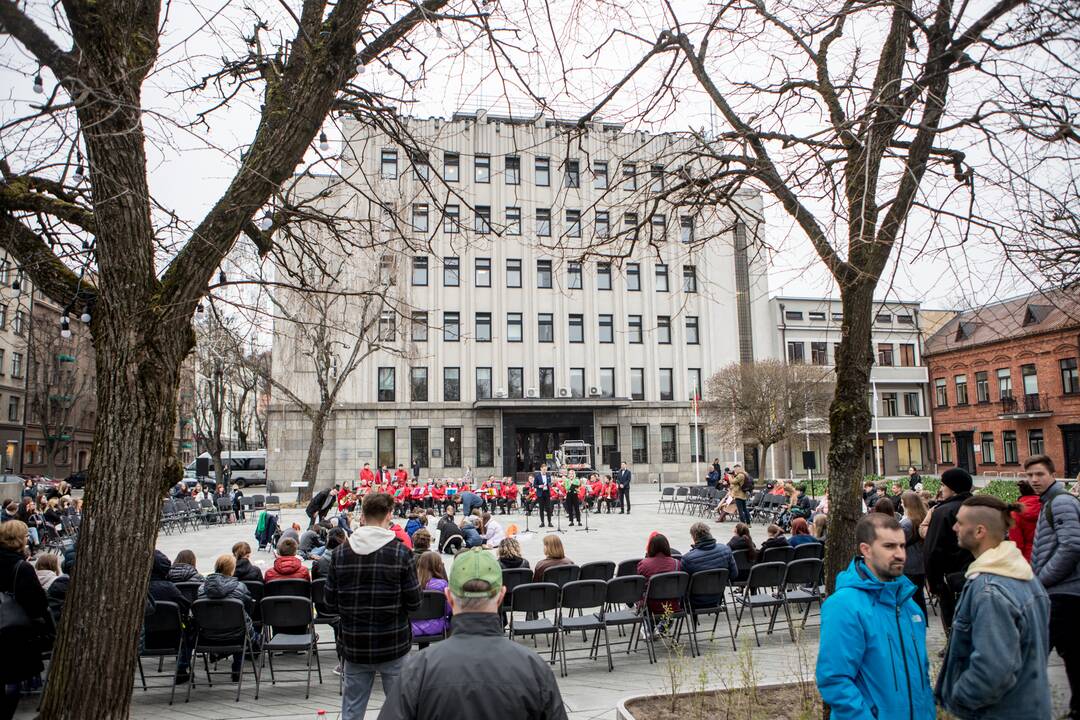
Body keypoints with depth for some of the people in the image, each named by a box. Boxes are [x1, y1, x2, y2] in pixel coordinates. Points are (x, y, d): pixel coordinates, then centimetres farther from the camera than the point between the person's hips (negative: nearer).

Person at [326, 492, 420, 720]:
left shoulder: (340, 552, -4)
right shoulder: (400, 552, -12)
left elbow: (331, 603, 0)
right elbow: (413, 603, -10)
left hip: (353, 646, 3)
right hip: (393, 645, -2)